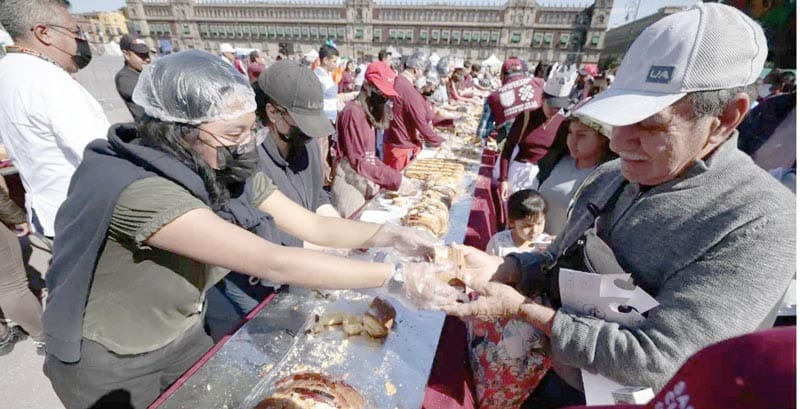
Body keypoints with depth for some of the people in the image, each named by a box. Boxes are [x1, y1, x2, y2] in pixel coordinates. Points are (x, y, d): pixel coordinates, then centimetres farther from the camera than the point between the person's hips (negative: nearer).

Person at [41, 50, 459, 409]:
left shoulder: (231, 174, -15)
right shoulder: (141, 192, -37)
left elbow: (313, 225, -16)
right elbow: (274, 264, -44)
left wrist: (390, 235, -29)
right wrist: (396, 277, -41)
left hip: (184, 338, 5)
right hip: (108, 364, -5)